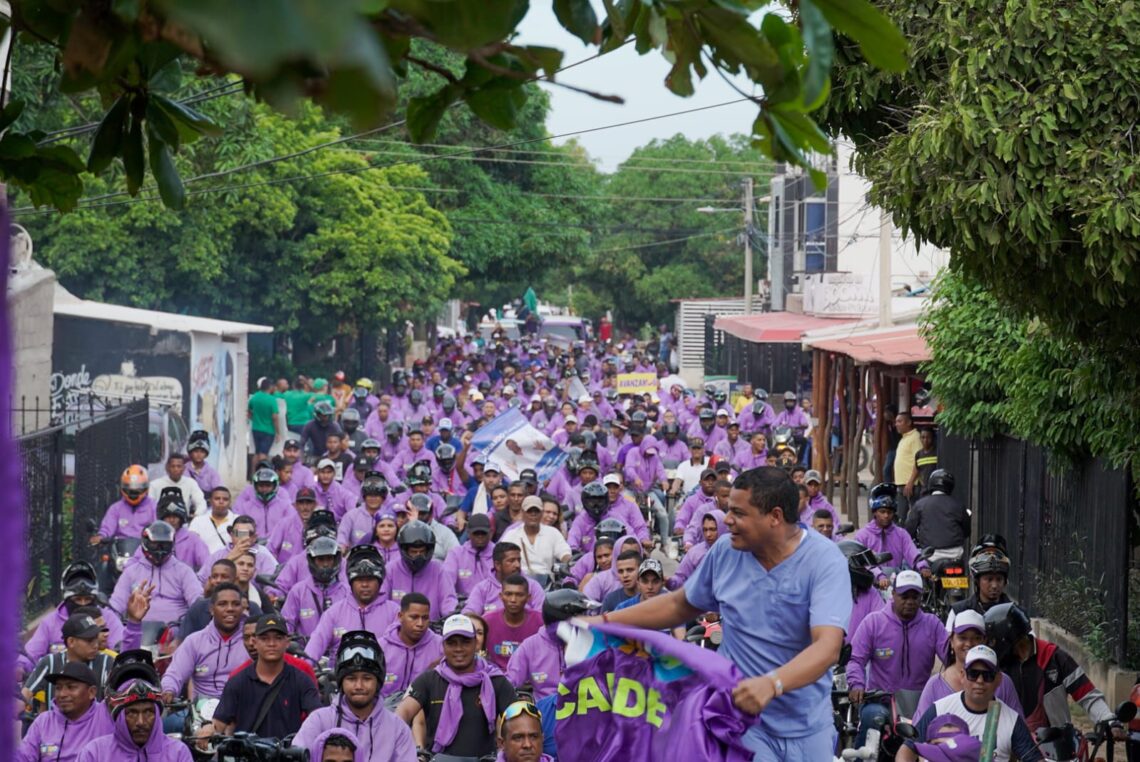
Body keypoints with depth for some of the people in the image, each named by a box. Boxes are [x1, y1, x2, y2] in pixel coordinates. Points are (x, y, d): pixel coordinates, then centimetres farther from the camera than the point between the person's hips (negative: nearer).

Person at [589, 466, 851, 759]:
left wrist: (772, 683, -45)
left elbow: (828, 646, -28)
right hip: (743, 718, 2)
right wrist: (603, 622, 9)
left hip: (807, 726, -2)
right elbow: (679, 605, 15)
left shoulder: (825, 561, -16)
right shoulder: (727, 550, -2)